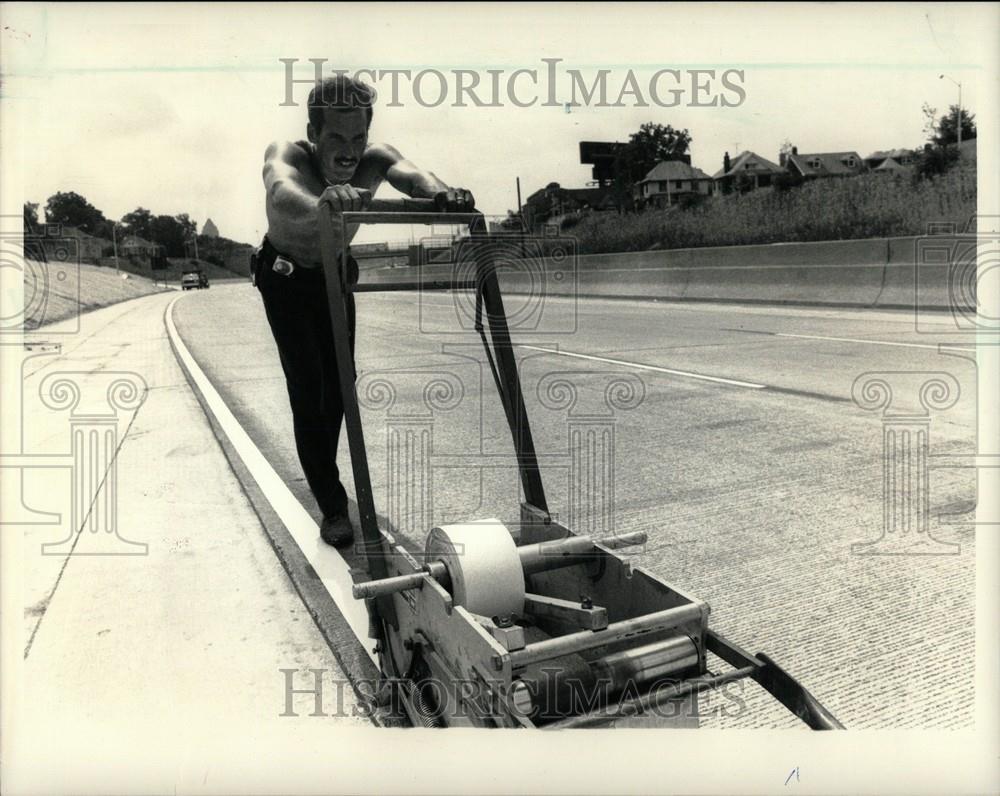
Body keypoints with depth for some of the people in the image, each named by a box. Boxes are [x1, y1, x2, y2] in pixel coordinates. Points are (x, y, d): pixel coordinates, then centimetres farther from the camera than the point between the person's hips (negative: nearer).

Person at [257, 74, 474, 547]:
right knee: (307, 388, -13)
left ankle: (323, 471, 33)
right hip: (285, 275, -3)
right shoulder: (288, 155, -33)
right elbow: (281, 191, -57)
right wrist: (319, 204, -80)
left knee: (339, 382, 9)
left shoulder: (374, 160, -26)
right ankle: (332, 507, -8)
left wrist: (440, 192, -71)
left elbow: (409, 174, -47)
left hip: (335, 272, 3)